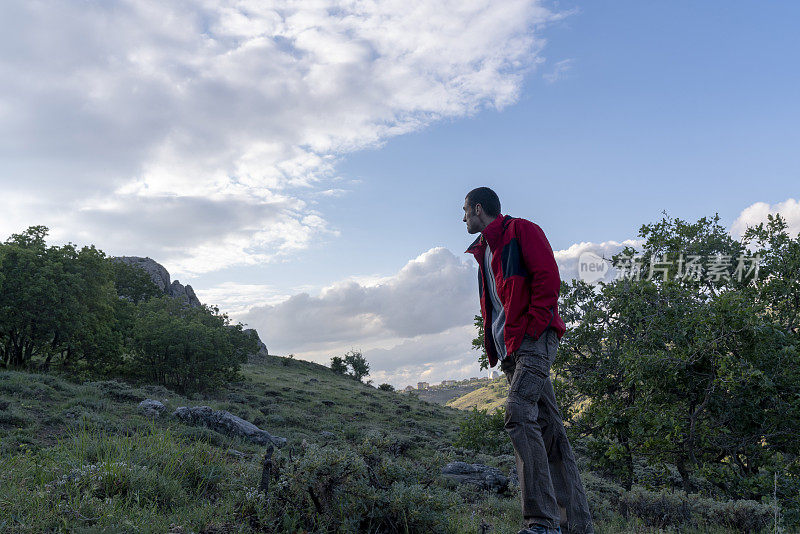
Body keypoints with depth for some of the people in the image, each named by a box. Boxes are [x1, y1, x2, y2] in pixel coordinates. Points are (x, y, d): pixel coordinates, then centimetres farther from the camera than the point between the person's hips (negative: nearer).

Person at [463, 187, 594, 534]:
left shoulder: (520, 230, 2)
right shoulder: (484, 250, 27)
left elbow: (548, 276, -10)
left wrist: (534, 325, -17)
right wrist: (494, 344, 14)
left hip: (533, 340, -9)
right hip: (510, 349, 9)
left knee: (519, 415, -23)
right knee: (547, 427, 5)